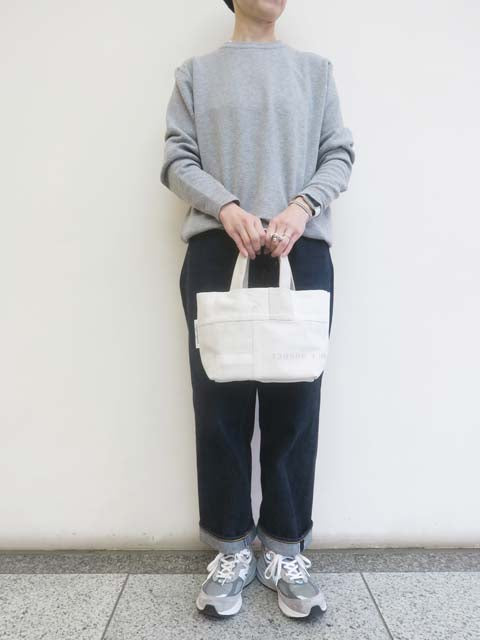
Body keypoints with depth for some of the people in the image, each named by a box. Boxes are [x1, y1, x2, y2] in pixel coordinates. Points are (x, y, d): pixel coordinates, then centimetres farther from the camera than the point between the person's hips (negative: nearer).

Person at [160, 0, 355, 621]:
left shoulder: (315, 69, 21)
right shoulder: (195, 71, 18)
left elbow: (339, 154, 12)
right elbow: (177, 160, 7)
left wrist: (300, 207, -9)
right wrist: (228, 209, -12)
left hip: (302, 249, 1)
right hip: (216, 249, 0)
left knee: (295, 399, -2)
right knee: (220, 400, -1)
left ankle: (285, 549, 14)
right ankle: (232, 548, 14)